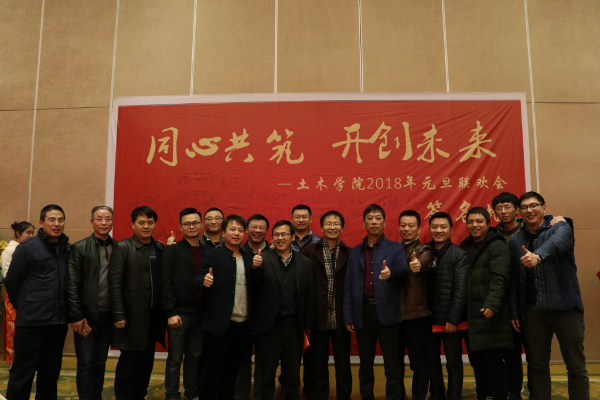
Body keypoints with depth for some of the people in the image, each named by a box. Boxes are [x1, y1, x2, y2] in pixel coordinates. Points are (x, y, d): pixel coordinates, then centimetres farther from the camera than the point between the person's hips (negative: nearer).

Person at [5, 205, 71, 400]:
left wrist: (63, 310, 9)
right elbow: (11, 283, -2)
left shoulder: (69, 249, 6)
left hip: (59, 322, 5)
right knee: (22, 374, 5)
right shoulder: (27, 247, -7)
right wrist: (25, 308, 6)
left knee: (51, 373, 14)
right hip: (31, 322, -4)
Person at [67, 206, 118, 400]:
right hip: (87, 315, -3)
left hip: (108, 316, 3)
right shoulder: (79, 248, -4)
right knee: (86, 363, 3)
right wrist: (76, 316, -11)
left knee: (101, 361, 14)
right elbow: (72, 285, -7)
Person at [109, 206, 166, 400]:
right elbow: (115, 284, -9)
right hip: (132, 316, -5)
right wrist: (119, 315, -12)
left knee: (147, 361, 13)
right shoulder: (123, 248, -6)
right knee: (128, 362, 4)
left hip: (153, 316, 5)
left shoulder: (160, 248, 8)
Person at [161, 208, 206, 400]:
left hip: (200, 314, 4)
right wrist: (171, 312, -12)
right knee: (175, 359, 6)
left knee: (195, 357, 13)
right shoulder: (172, 250, -2)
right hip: (179, 313, -3)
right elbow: (165, 283, -7)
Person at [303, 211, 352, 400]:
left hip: (341, 318, 0)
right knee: (318, 364, 11)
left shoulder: (349, 254, 2)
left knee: (343, 364, 11)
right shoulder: (310, 251, 0)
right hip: (318, 318, 0)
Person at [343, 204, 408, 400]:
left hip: (387, 312, -3)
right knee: (365, 364, 13)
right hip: (363, 312, 3)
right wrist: (348, 316, 0)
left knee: (392, 365, 3)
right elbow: (348, 286, 7)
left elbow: (403, 269, -15)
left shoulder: (395, 248, 4)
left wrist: (391, 273, -38)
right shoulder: (355, 252, 12)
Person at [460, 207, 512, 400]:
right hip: (471, 316, 7)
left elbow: (499, 279, -16)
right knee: (477, 363, 12)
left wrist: (492, 304, -30)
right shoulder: (465, 247, 17)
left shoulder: (497, 246, -5)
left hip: (489, 316, -7)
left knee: (494, 363, -2)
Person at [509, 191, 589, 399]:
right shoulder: (515, 240, 9)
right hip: (533, 310, 3)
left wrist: (538, 256, -48)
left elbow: (555, 243, -28)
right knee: (537, 365, 10)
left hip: (564, 306, -3)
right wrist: (514, 312, 5)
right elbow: (514, 280, 9)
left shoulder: (561, 228, -2)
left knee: (576, 367, 5)